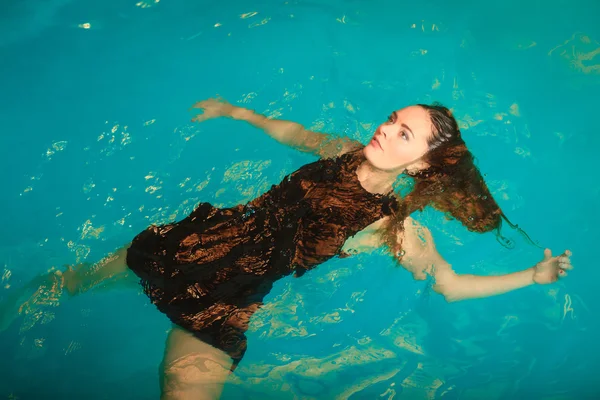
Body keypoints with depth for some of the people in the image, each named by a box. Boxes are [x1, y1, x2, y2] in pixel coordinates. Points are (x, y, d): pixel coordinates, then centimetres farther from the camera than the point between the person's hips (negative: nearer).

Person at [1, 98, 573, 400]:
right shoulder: (345, 152, 4)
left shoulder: (398, 228, -9)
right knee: (96, 272, 14)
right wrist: (234, 111, 30)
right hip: (213, 233, 5)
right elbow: (292, 132, 21)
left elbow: (451, 286, 0)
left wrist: (532, 276, -8)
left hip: (230, 298, -5)